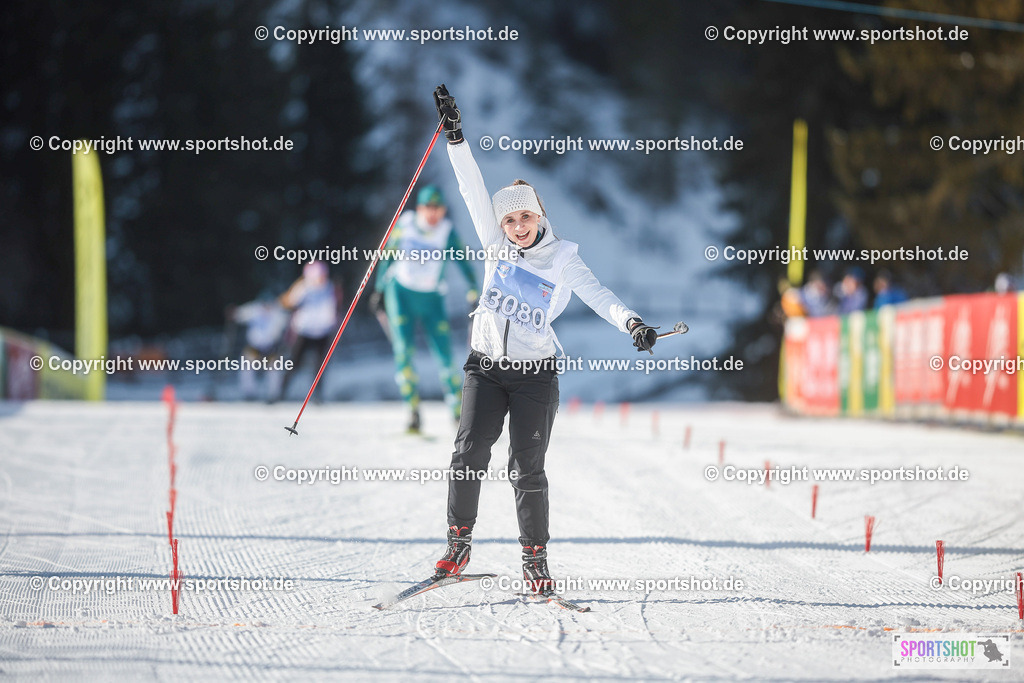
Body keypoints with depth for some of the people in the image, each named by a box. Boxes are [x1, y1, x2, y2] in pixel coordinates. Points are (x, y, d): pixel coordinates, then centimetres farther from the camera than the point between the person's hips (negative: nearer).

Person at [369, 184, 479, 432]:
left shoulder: (447, 232, -7)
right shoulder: (405, 224, -4)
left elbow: (462, 261, -15)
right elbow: (388, 256, 7)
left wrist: (474, 289, -29)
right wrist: (379, 289, 10)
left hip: (431, 300, 0)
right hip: (400, 294, 0)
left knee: (445, 356, -3)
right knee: (404, 351, -14)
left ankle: (459, 412, 12)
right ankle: (413, 409, -12)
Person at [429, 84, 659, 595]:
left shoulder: (562, 258, -2)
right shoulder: (496, 243, 4)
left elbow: (598, 296, -10)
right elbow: (473, 189, -1)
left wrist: (631, 323, -28)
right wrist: (454, 134, -8)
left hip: (536, 375, -2)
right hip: (485, 368, 2)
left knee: (527, 469, -4)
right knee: (469, 452, -9)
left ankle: (535, 560, 6)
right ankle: (458, 543, 4)